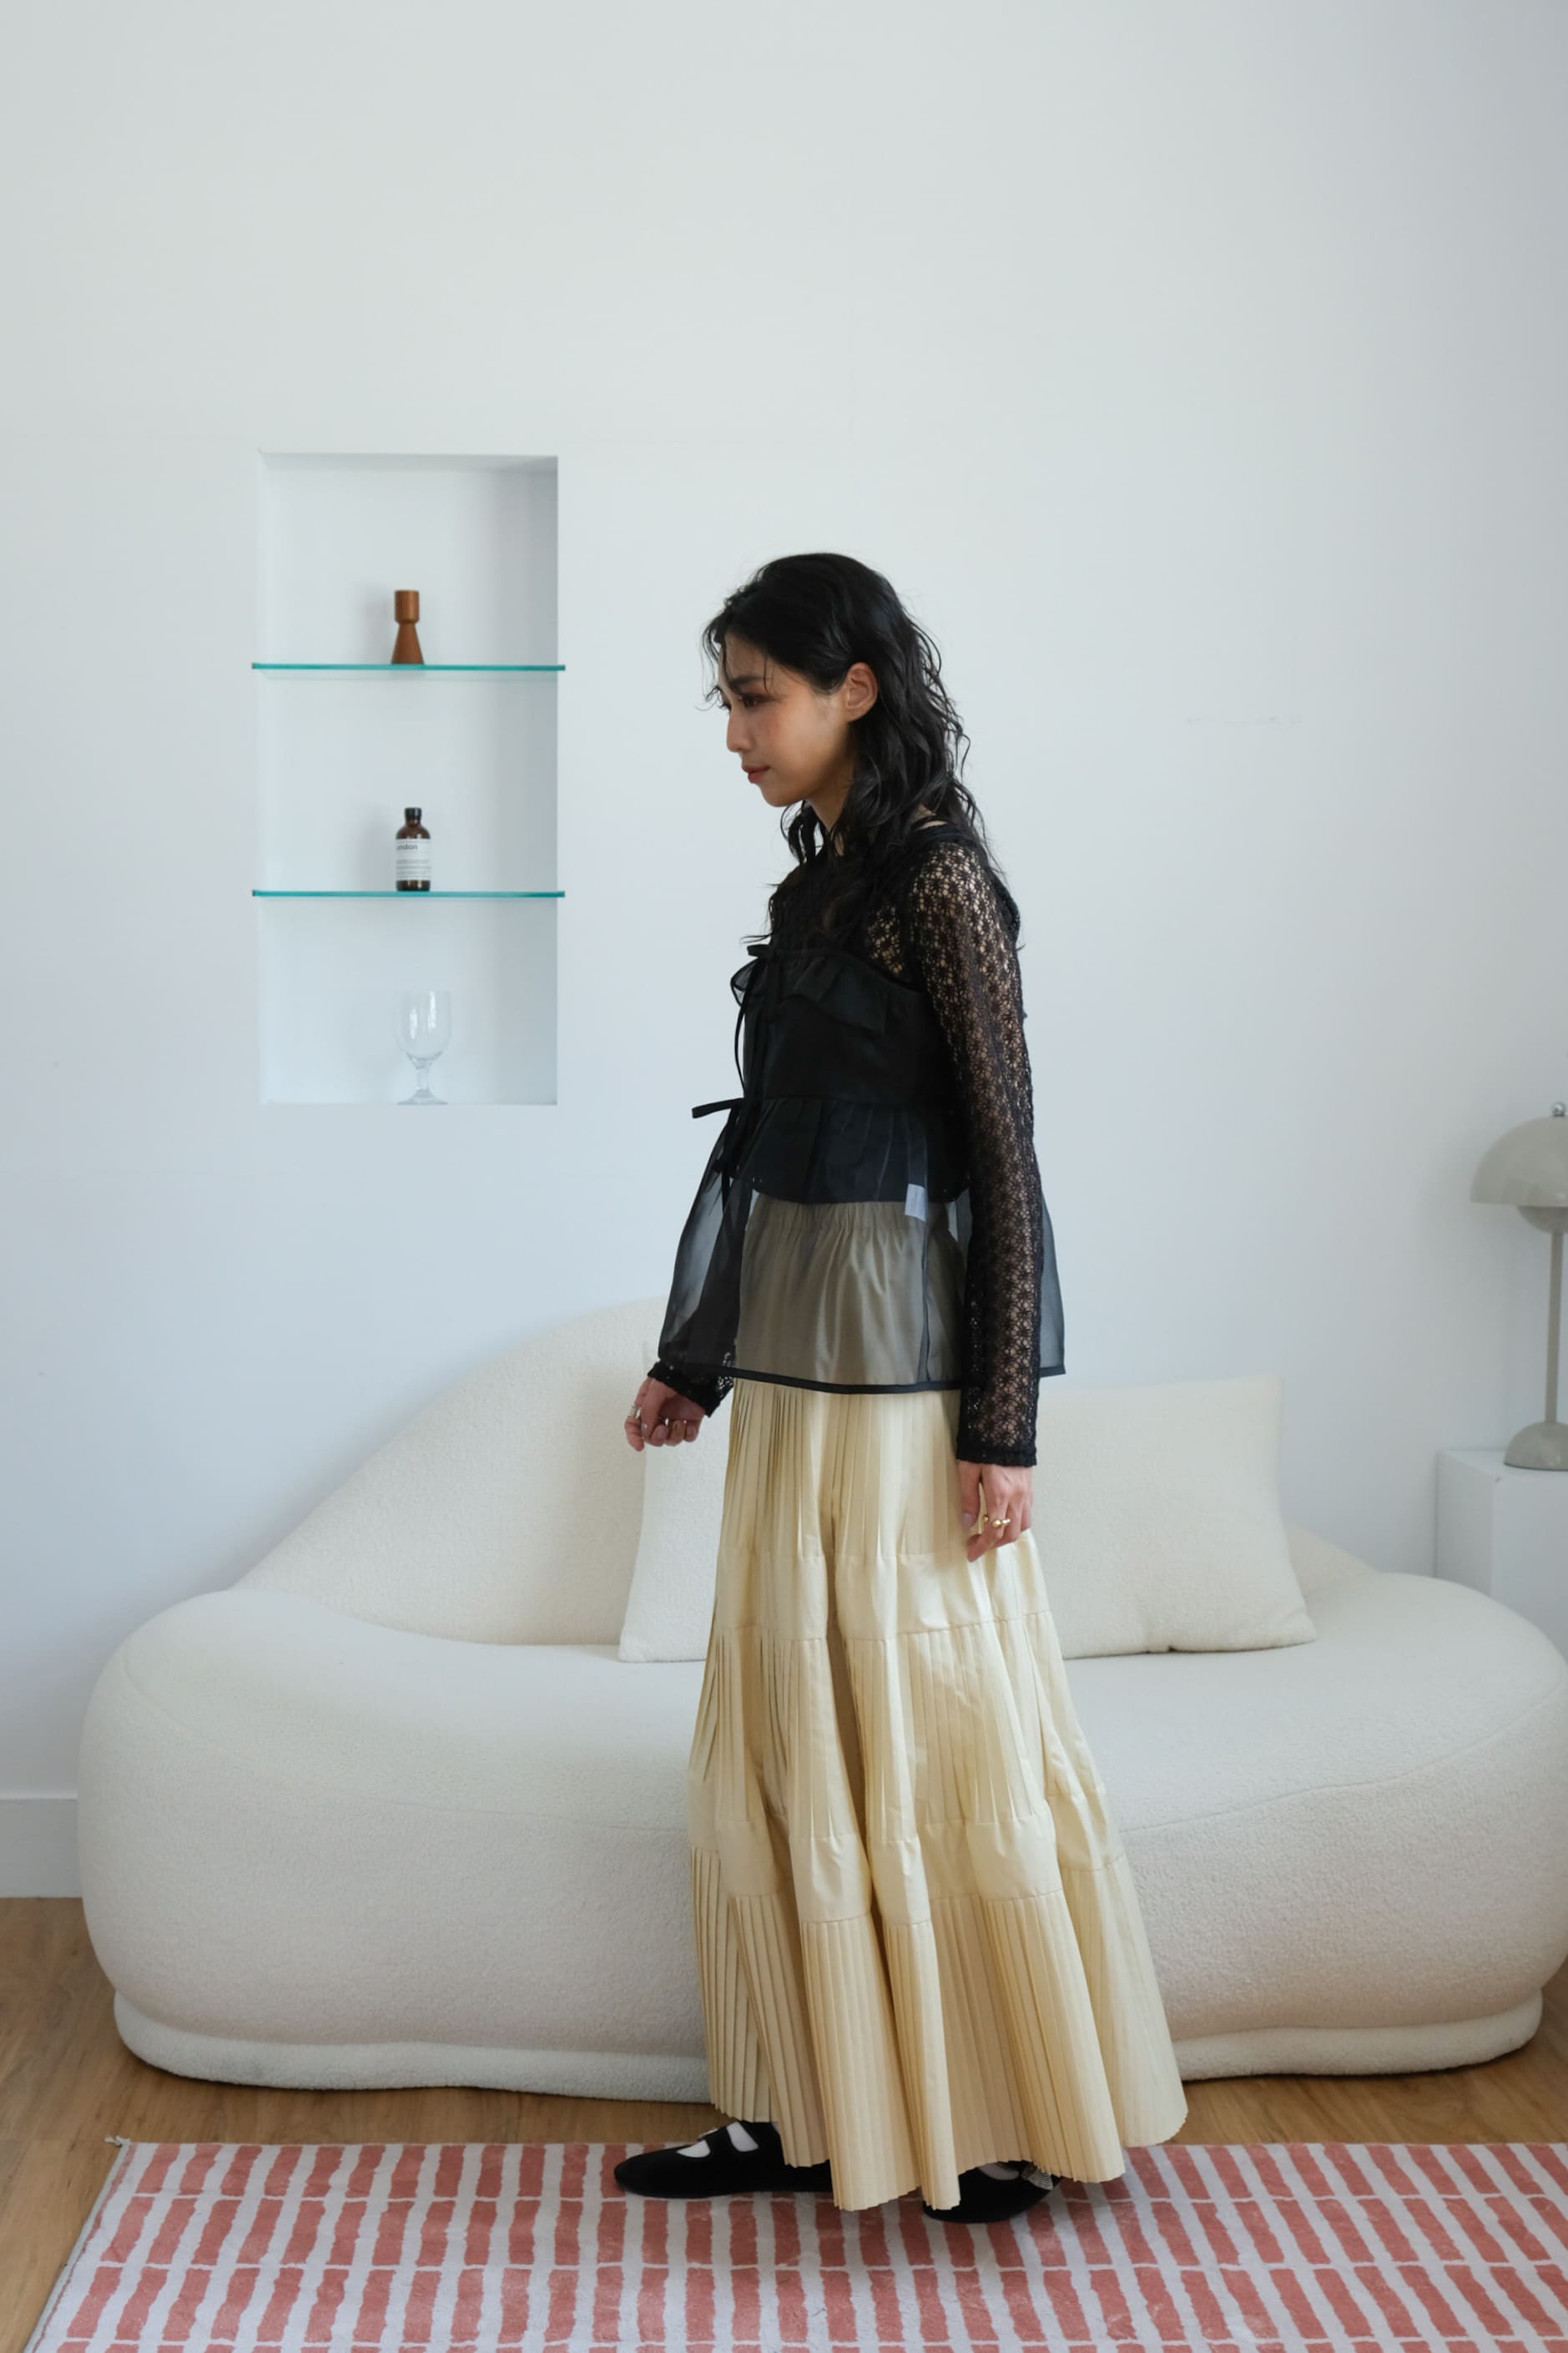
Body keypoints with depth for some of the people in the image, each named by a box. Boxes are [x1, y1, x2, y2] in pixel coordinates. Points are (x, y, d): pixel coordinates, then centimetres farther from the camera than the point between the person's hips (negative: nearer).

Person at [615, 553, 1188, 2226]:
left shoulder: (939, 879, -12)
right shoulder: (821, 883, 13)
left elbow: (1005, 1157, -14)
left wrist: (1003, 1426, -16)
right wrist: (697, 1356, 21)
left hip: (900, 1359, -9)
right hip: (794, 1357, 9)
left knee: (934, 1730, 1)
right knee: (784, 1739, 12)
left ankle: (1016, 2121, 17)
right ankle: (807, 2110, 23)